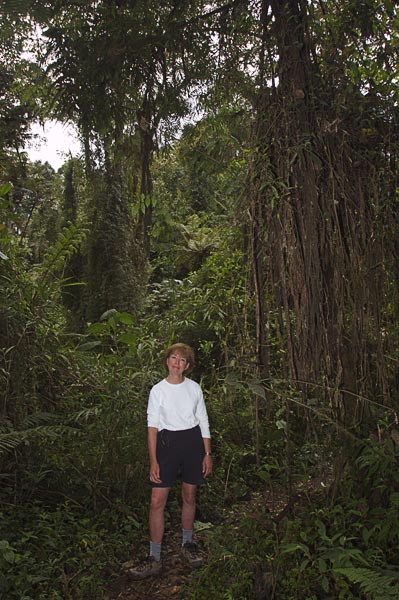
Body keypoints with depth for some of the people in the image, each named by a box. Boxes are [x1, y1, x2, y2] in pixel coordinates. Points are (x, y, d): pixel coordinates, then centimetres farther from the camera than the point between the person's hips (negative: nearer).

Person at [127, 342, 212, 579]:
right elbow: (153, 427, -2)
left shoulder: (195, 388, 2)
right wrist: (153, 461, -7)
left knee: (189, 497, 14)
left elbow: (204, 422, 6)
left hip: (193, 442, 2)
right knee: (157, 501, -4)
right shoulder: (158, 390, -2)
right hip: (168, 443, -1)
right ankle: (155, 558, 10)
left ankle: (188, 542, 36)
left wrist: (207, 454, 3)